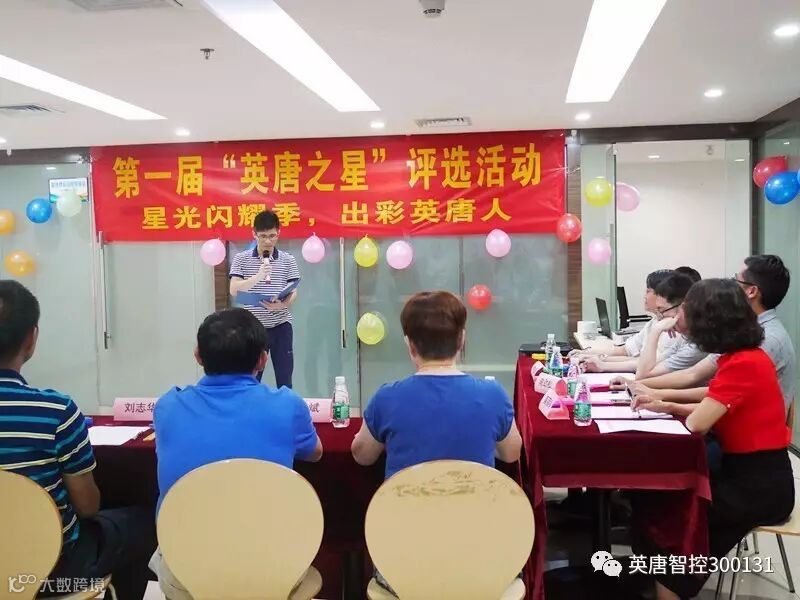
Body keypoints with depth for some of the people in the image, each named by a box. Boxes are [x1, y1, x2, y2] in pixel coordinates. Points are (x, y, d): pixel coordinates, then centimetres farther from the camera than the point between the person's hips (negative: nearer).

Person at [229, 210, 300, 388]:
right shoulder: (241, 259, 0)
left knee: (284, 380, 4)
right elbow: (234, 290, -8)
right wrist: (258, 277, -23)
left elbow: (293, 292, 0)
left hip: (281, 326, 0)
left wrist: (282, 305, -22)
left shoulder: (288, 260, 2)